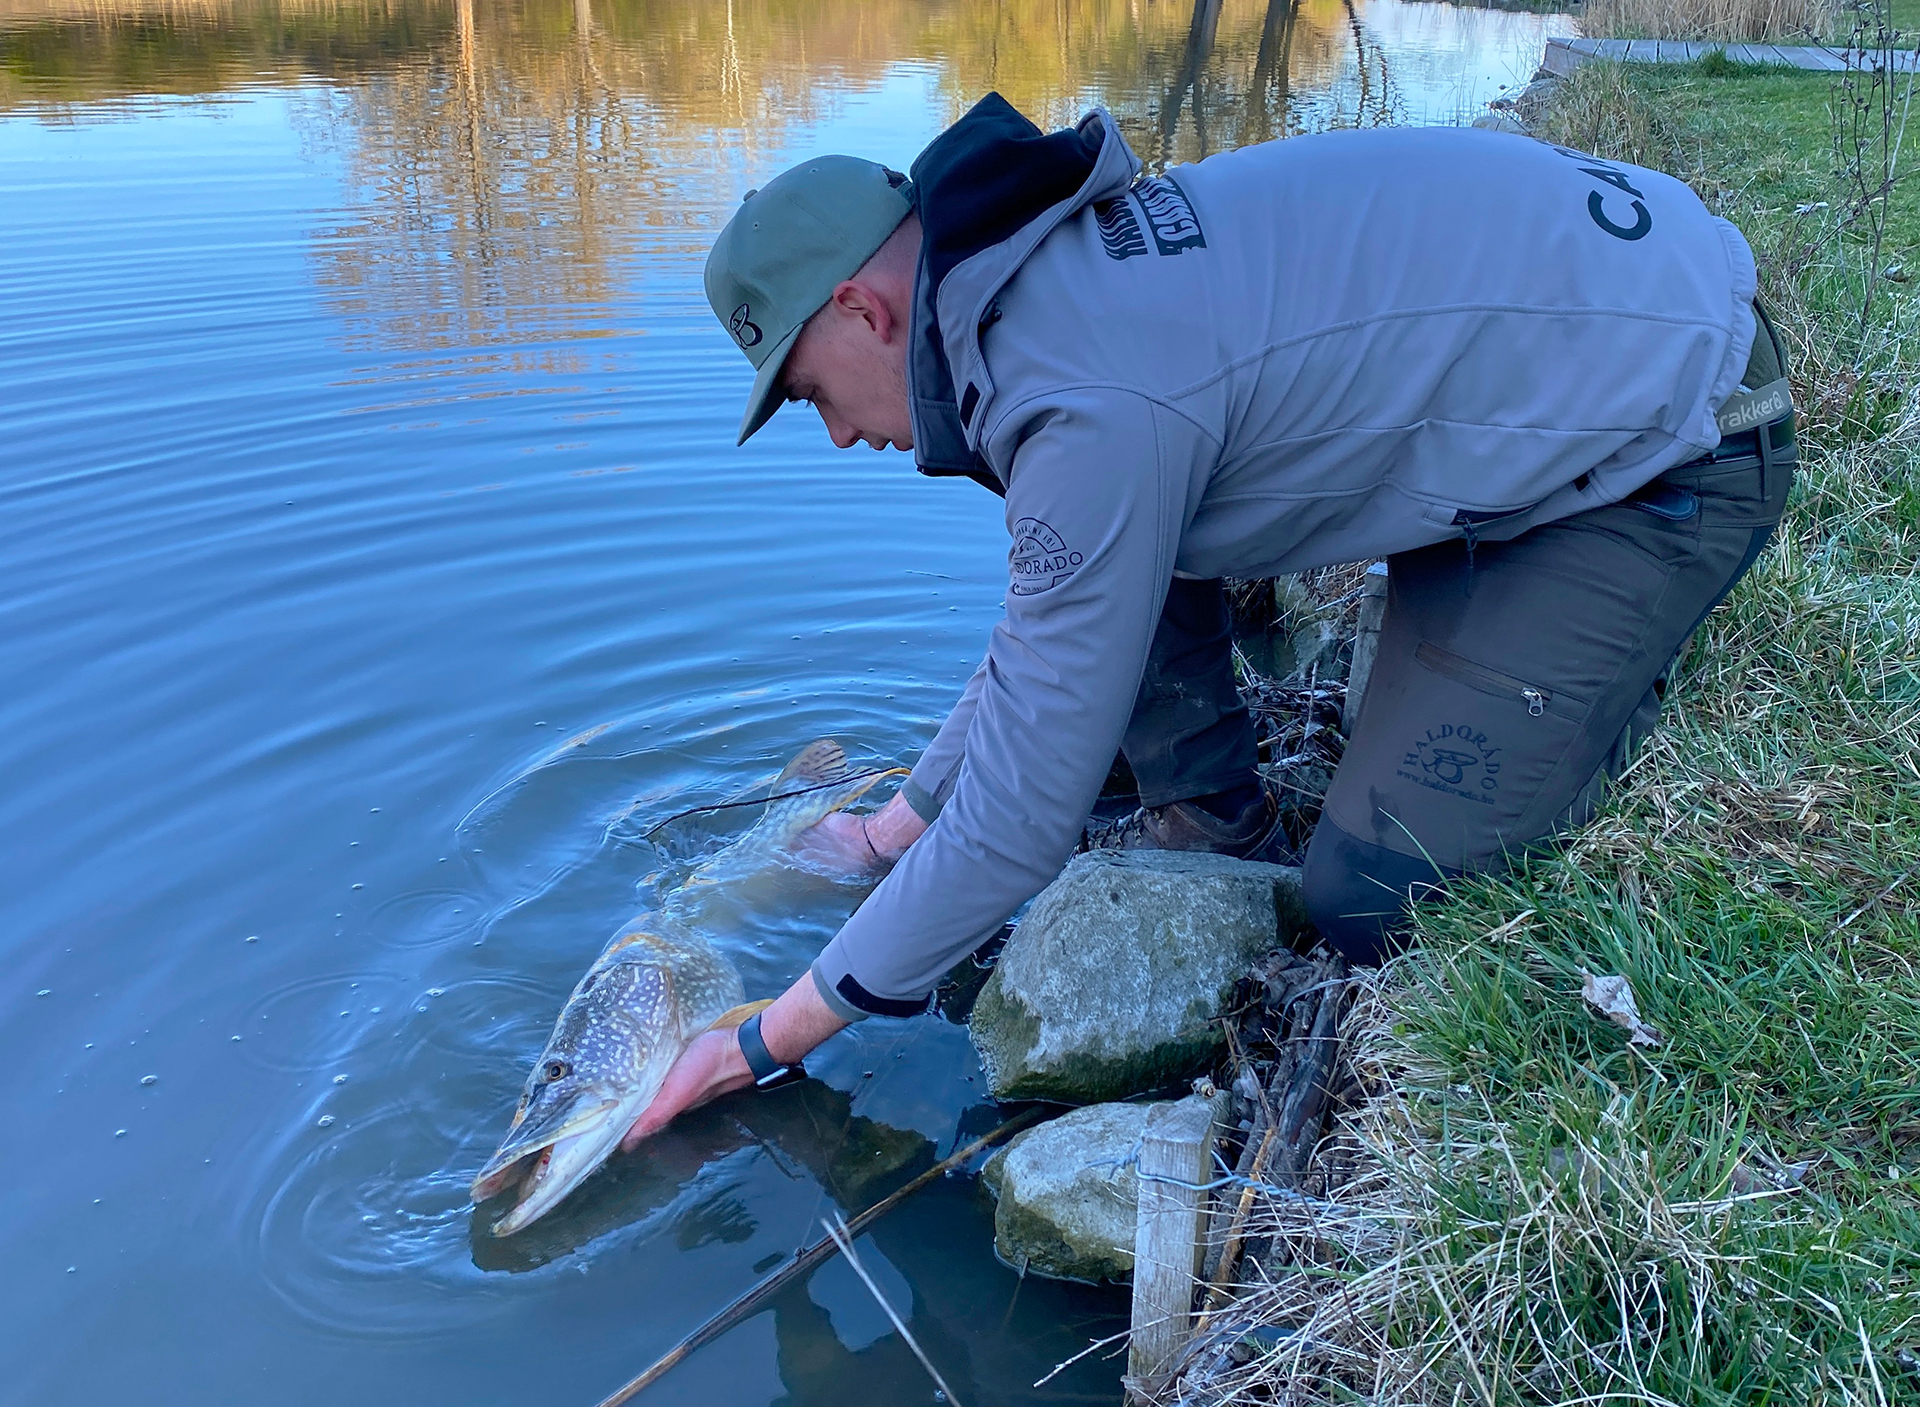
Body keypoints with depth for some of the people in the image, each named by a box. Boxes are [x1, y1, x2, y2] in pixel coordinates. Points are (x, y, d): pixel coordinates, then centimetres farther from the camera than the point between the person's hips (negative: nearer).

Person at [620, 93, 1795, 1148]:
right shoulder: (1068, 278, 2)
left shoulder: (1094, 402, -30)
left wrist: (769, 1042, -13)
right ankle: (1207, 823, 13)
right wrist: (896, 829, 20)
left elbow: (1021, 819, -24)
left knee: (1373, 904, -12)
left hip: (1678, 439, -9)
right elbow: (1045, 626, 14)